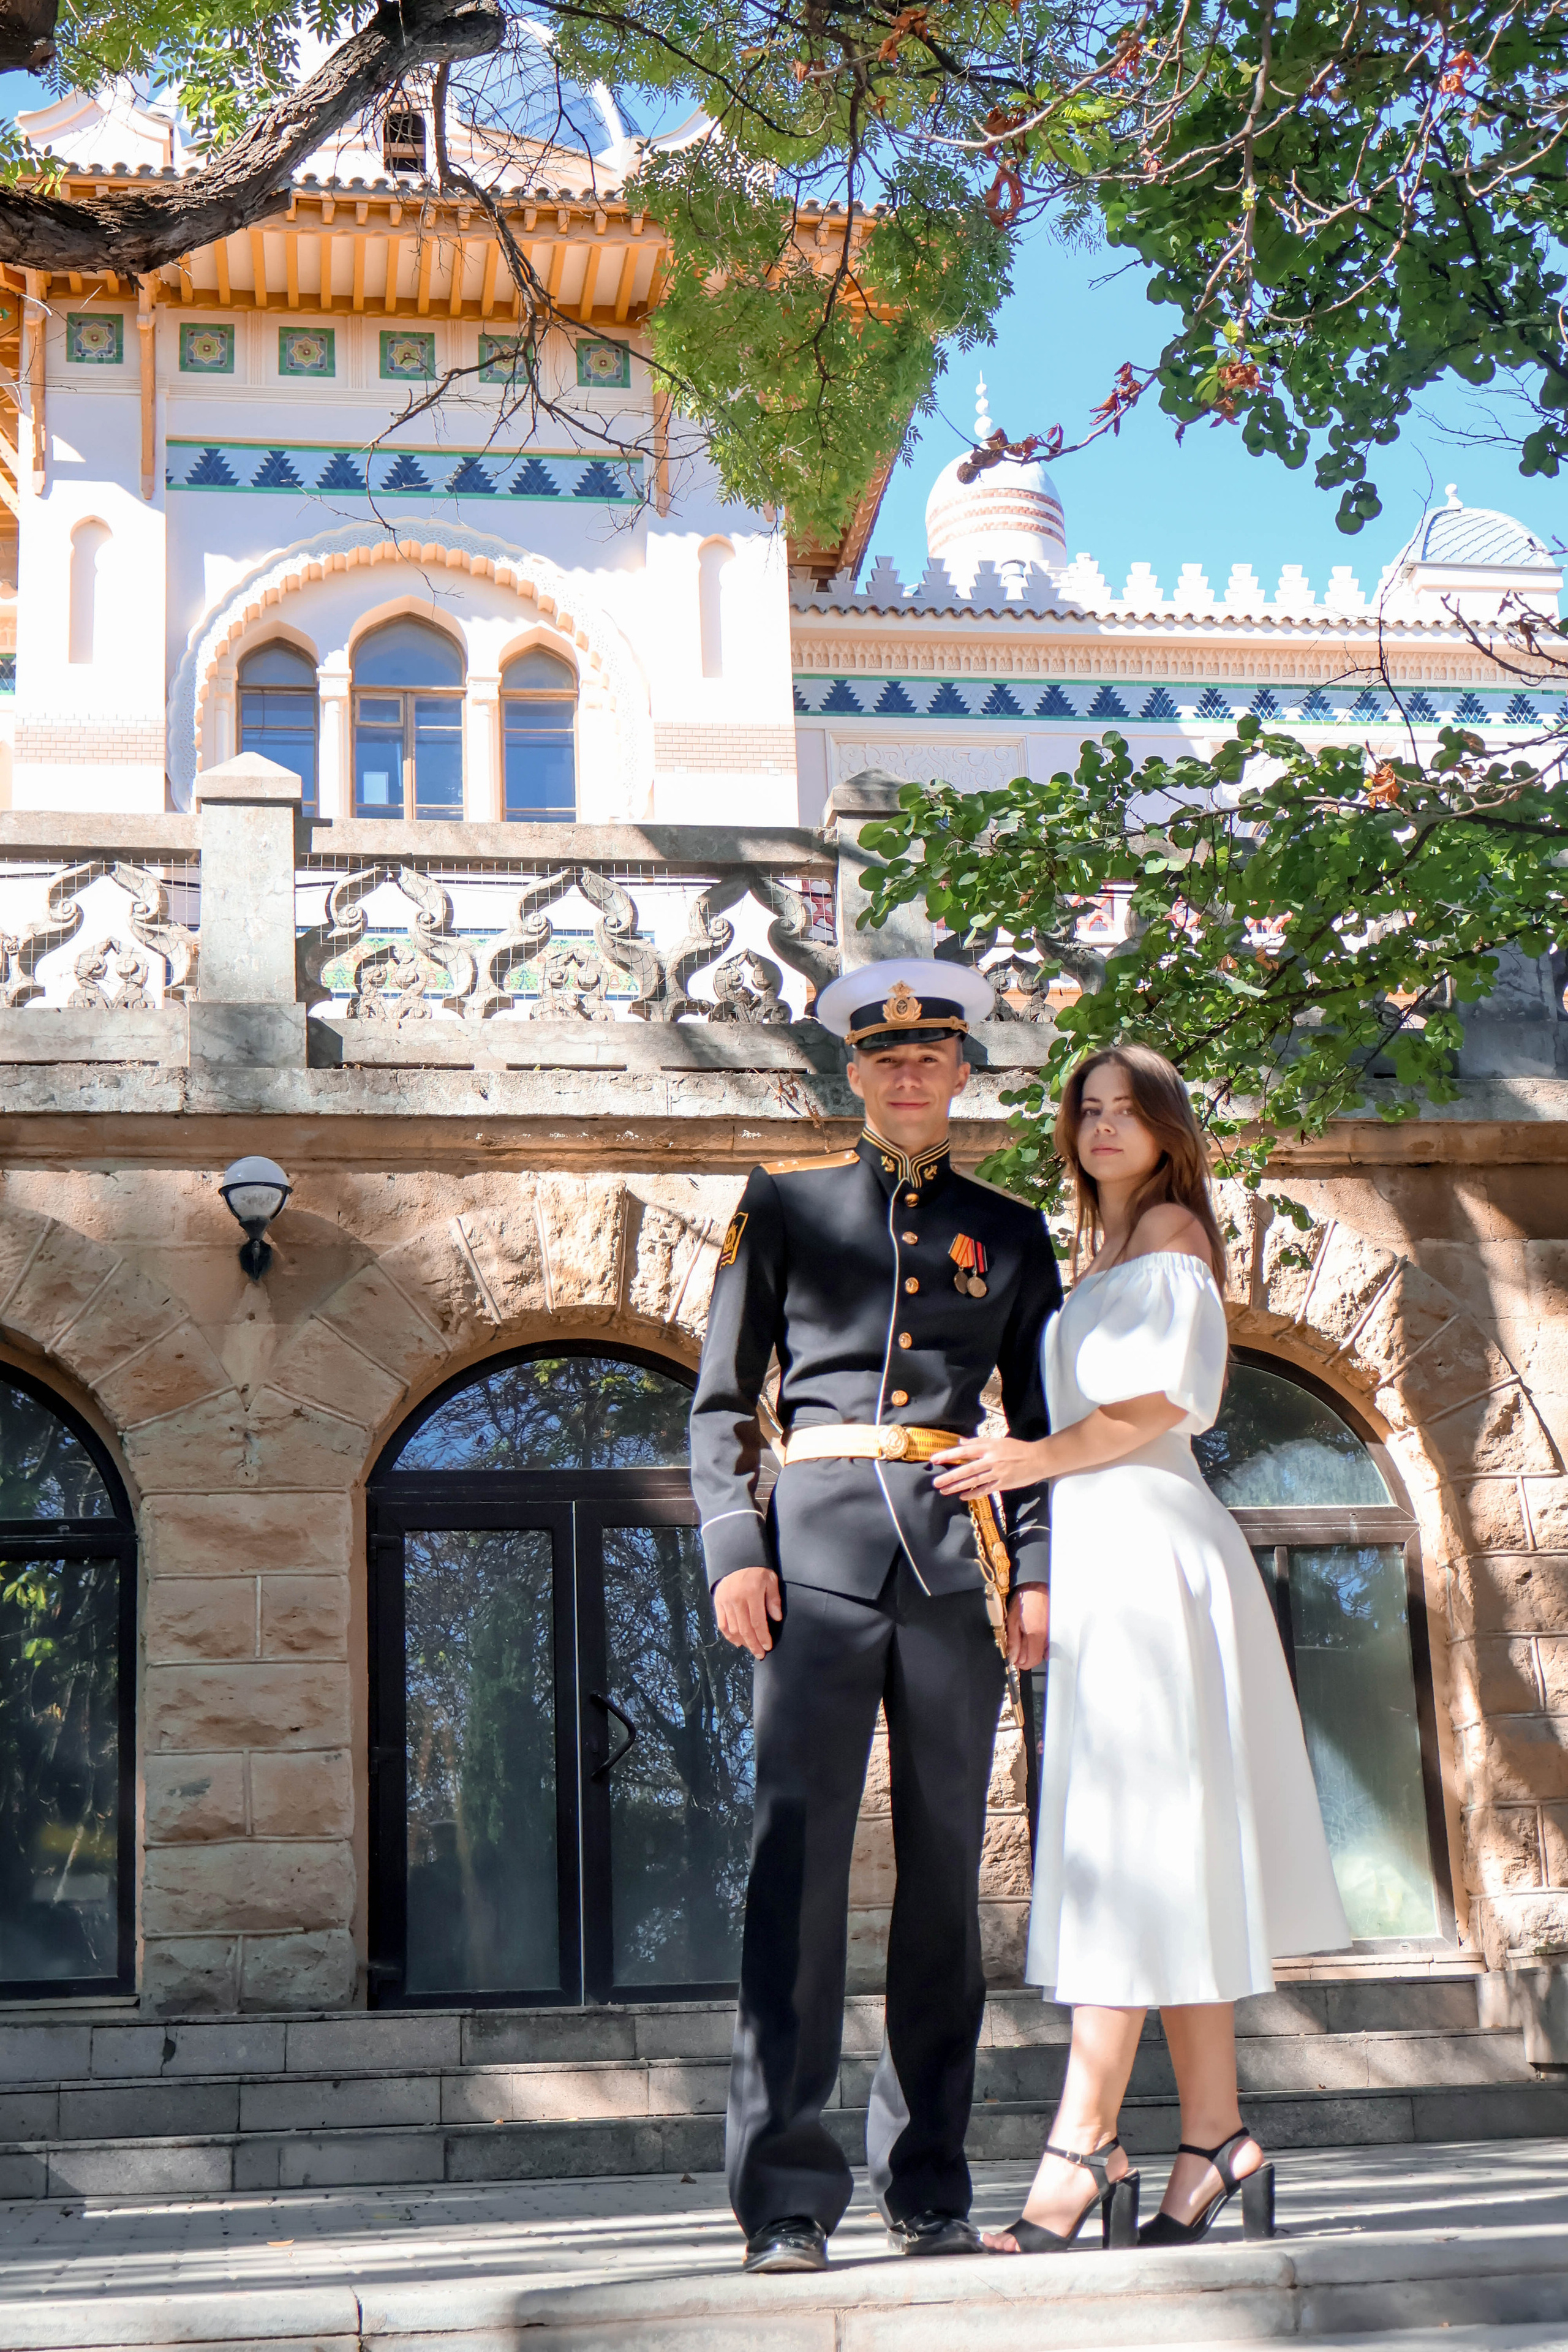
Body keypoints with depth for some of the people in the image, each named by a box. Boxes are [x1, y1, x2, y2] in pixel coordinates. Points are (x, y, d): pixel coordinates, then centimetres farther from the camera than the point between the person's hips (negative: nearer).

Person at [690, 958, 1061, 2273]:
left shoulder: (1010, 1233, 16)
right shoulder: (784, 1205, 11)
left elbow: (1044, 1421, 15)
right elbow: (722, 1397, 7)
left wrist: (1038, 1570, 2)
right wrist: (734, 1550, -5)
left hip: (957, 1553, 2)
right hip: (820, 1542, -2)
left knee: (946, 1864, 3)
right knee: (800, 1849, -9)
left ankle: (931, 2189, 11)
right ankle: (786, 2196, -7)